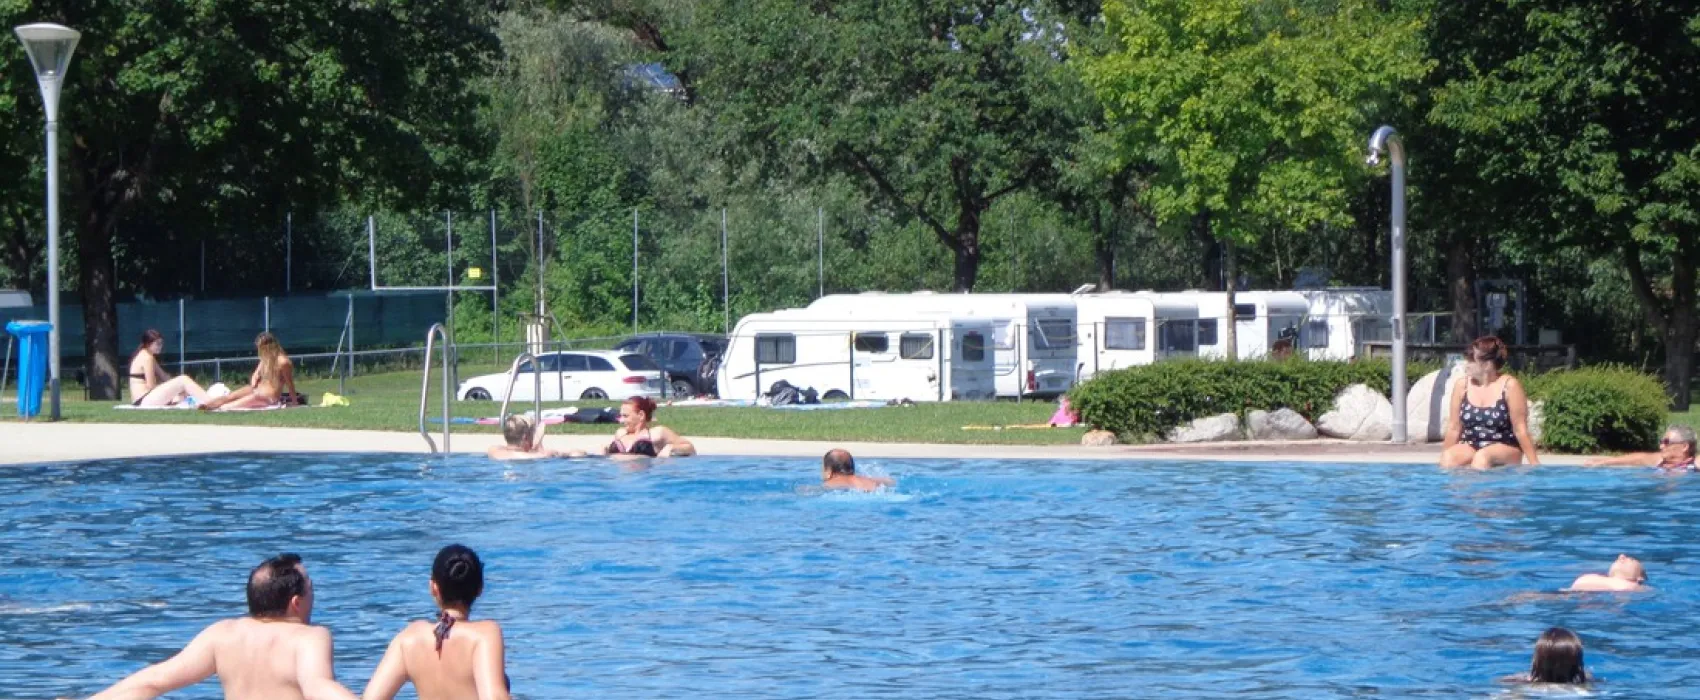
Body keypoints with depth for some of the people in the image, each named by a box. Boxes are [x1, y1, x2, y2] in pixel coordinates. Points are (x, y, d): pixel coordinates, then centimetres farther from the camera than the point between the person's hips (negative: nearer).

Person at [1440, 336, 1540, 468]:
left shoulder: (1509, 385, -10)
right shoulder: (1462, 385, 2)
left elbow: (1520, 430, -10)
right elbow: (1454, 429, 7)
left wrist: (1534, 464, -12)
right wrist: (1444, 461, 7)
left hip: (1505, 449, -3)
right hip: (1470, 447, 4)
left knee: (1482, 458, -36)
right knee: (1447, 458, -29)